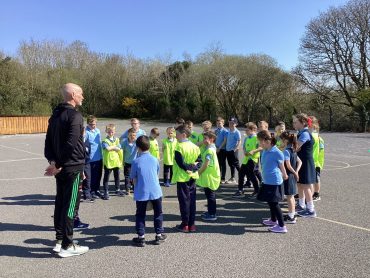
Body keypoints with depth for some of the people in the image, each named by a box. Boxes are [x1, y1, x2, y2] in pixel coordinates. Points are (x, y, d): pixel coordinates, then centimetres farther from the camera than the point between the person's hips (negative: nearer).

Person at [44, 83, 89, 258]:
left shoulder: (55, 115, 13)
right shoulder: (75, 116, -15)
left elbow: (48, 140, 12)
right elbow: (71, 144, -23)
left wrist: (53, 161, 3)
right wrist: (58, 165, -16)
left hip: (60, 167, 9)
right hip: (72, 166, -9)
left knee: (60, 202, 14)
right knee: (70, 205, -3)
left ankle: (59, 240, 24)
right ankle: (67, 246, 5)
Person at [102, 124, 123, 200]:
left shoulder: (117, 139, 6)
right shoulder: (105, 141, -6)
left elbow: (119, 148, -3)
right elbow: (107, 148, -24)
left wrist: (111, 147, -13)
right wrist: (115, 147, -12)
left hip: (116, 161, 4)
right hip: (108, 161, -4)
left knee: (117, 176, 17)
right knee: (106, 177, 4)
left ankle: (118, 189, 32)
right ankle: (106, 192, 13)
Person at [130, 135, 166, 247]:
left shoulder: (136, 161, -9)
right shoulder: (155, 160, -1)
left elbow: (134, 179, -2)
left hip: (141, 193, -2)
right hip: (155, 191, 2)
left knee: (140, 215, 13)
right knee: (158, 213, 17)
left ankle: (141, 238, 17)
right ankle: (159, 235, 25)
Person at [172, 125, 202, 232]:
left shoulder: (179, 146, -14)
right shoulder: (195, 146, 7)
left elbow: (180, 162, -21)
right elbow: (199, 160, 4)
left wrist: (187, 168, -9)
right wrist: (193, 168, -6)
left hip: (182, 177, -6)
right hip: (192, 177, 6)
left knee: (184, 200, 2)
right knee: (192, 200, 11)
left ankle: (185, 224, 9)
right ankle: (192, 224, 18)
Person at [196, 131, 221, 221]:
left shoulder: (209, 150, -20)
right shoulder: (211, 148, 11)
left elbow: (206, 164, -22)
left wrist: (198, 173, -15)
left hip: (210, 177, -10)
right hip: (208, 176, 10)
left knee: (210, 195, -1)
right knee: (209, 195, 19)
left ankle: (212, 214, 8)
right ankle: (210, 211, 31)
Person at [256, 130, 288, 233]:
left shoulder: (277, 152, -18)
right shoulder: (264, 151, 5)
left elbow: (281, 166, -5)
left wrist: (284, 176, 8)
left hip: (274, 182, -8)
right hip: (267, 181, 8)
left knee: (274, 203, -2)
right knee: (270, 202, 21)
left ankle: (282, 226, 8)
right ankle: (273, 220, 40)